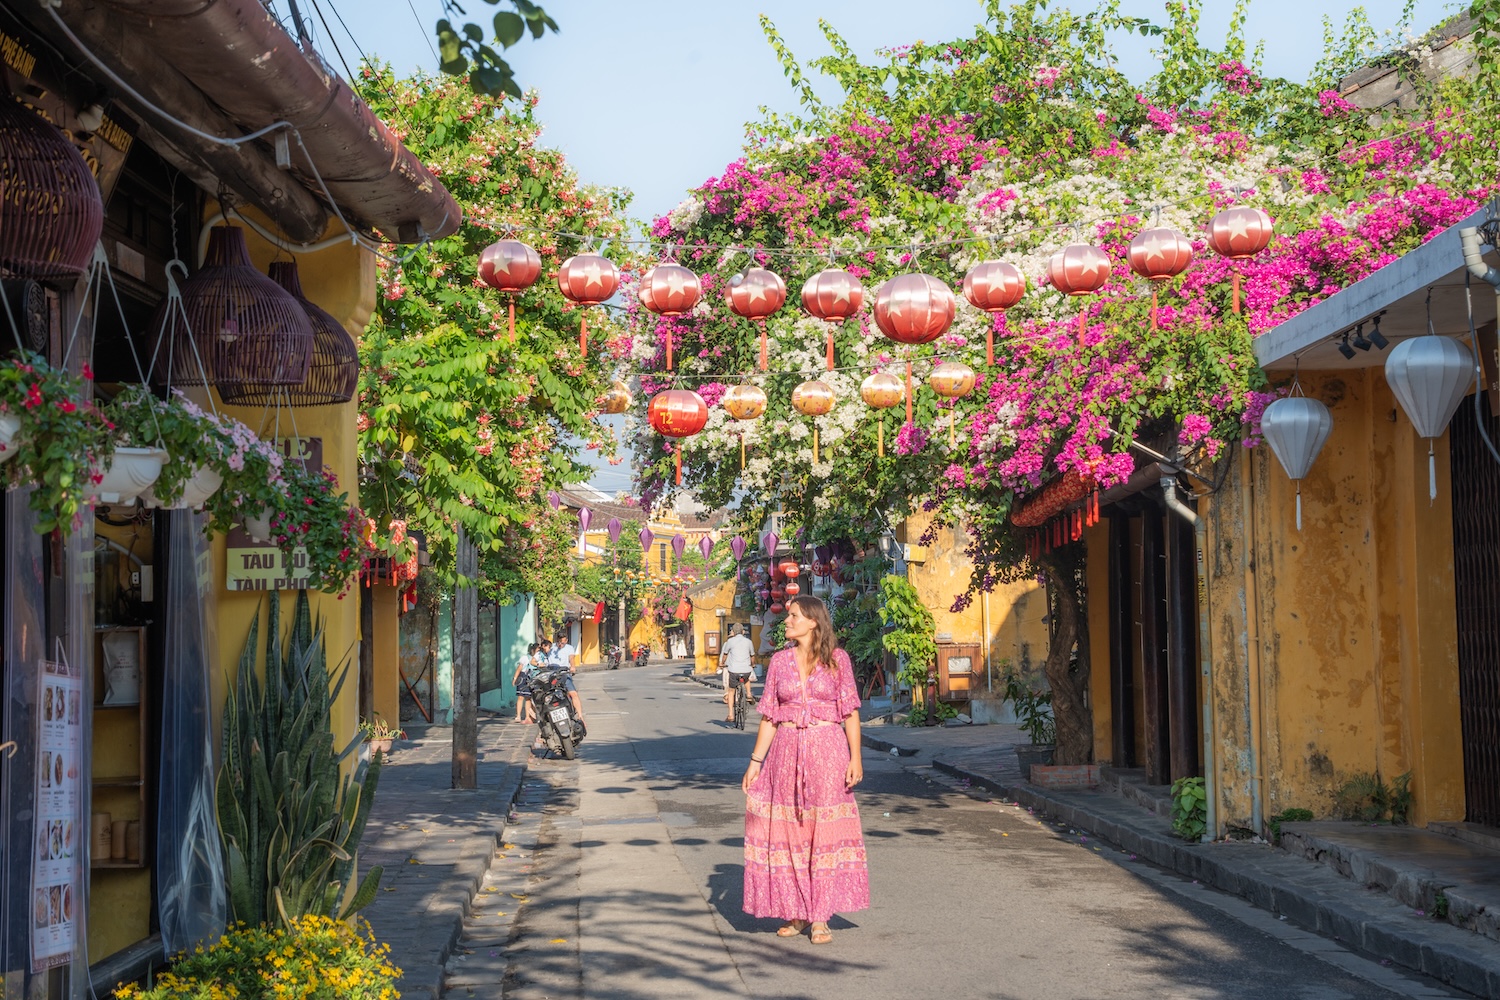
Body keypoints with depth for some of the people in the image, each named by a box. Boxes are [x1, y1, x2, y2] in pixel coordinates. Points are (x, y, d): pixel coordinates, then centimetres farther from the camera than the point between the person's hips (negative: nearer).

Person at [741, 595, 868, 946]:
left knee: (824, 834, -1)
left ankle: (820, 917, 5)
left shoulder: (837, 659, 0)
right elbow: (769, 716, 9)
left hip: (827, 751, -3)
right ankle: (795, 913, 16)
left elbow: (850, 712, 0)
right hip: (786, 753, 3)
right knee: (788, 834, 5)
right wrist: (755, 762, 6)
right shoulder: (780, 661, 7)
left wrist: (855, 757, -8)